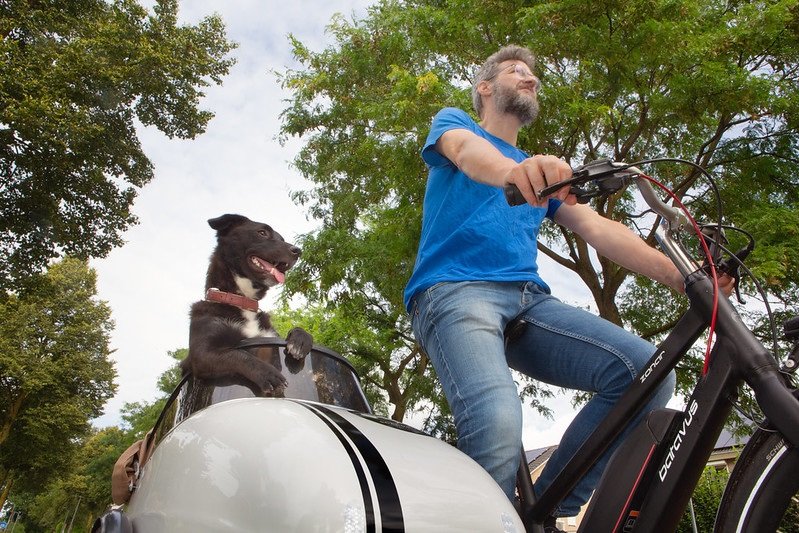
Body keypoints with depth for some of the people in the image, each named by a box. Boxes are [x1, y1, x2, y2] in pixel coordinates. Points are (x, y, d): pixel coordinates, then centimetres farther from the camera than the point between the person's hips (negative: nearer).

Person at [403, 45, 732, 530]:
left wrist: (682, 275, 0)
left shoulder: (542, 169, 30)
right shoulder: (454, 122, 17)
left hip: (529, 299, 6)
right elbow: (468, 152, -10)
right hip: (455, 289, -5)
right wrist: (515, 171, -35)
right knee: (498, 423, -33)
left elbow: (597, 228, 16)